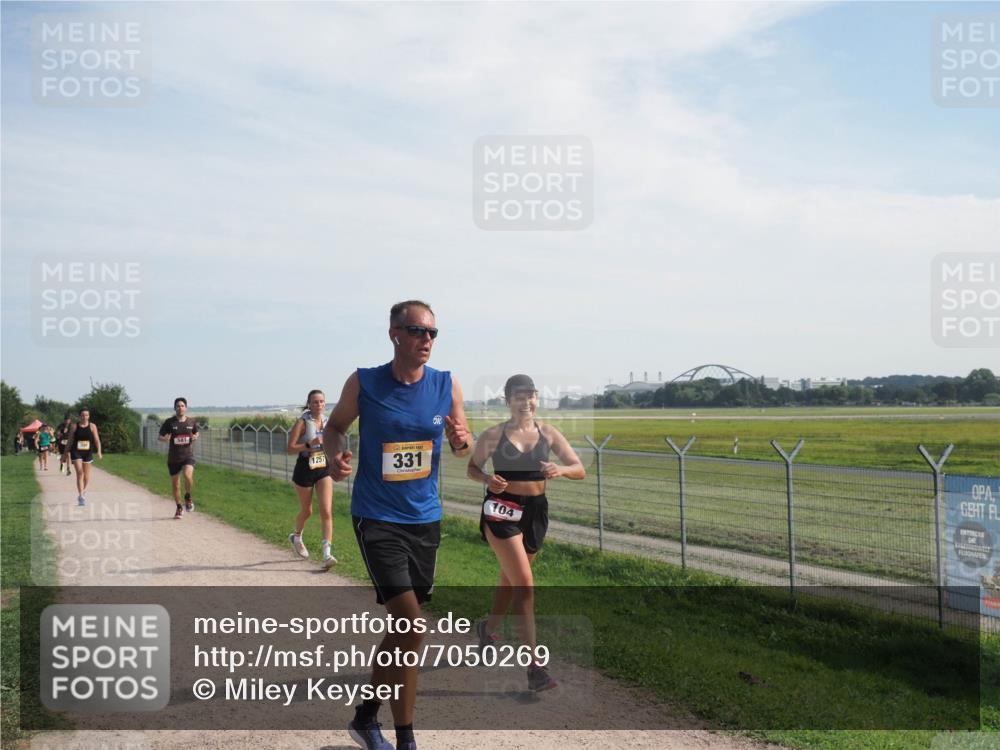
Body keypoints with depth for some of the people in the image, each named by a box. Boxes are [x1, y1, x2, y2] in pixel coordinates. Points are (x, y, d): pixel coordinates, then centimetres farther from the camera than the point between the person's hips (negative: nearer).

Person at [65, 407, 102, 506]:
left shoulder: (92, 426, 0)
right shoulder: (75, 427, -1)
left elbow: (97, 440, -5)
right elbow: (70, 441, 5)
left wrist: (99, 451, -18)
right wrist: (66, 453, 7)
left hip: (88, 453, 2)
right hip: (76, 452, -2)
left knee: (86, 475, 12)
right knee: (79, 472, -14)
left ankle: (83, 493, 33)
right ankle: (81, 496, -16)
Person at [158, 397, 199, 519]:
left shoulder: (192, 422, 2)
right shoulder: (169, 422, -4)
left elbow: (196, 432, 21)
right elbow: (159, 437, 2)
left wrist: (195, 437, -2)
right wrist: (164, 439, -21)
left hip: (188, 455, 0)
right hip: (173, 458, 1)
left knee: (188, 475, -28)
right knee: (175, 485, 9)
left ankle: (188, 497, 0)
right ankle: (179, 508, 30)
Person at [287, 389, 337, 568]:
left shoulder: (327, 422, 5)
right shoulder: (302, 422, -10)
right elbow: (290, 448, -14)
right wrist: (310, 445, -26)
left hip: (324, 470, 3)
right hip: (305, 471, -3)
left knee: (326, 511, -11)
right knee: (306, 511, 14)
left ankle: (327, 554, -13)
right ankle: (296, 536, 46)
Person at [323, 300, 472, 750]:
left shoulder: (445, 386, -1)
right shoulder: (364, 384, -9)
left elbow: (462, 445, 9)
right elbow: (335, 426, 6)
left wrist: (462, 439, -14)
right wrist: (334, 453, -16)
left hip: (425, 518, 5)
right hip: (377, 518, -4)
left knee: (401, 625, 14)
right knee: (410, 625, -14)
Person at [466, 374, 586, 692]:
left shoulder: (548, 433, 2)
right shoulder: (493, 435, -6)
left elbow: (580, 470, 0)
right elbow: (472, 467, 6)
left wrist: (561, 469, -22)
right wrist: (487, 479, -15)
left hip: (536, 510, 5)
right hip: (501, 511, -5)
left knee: (510, 580, 21)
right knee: (524, 583, -14)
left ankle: (488, 627, 50)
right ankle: (534, 665, -12)